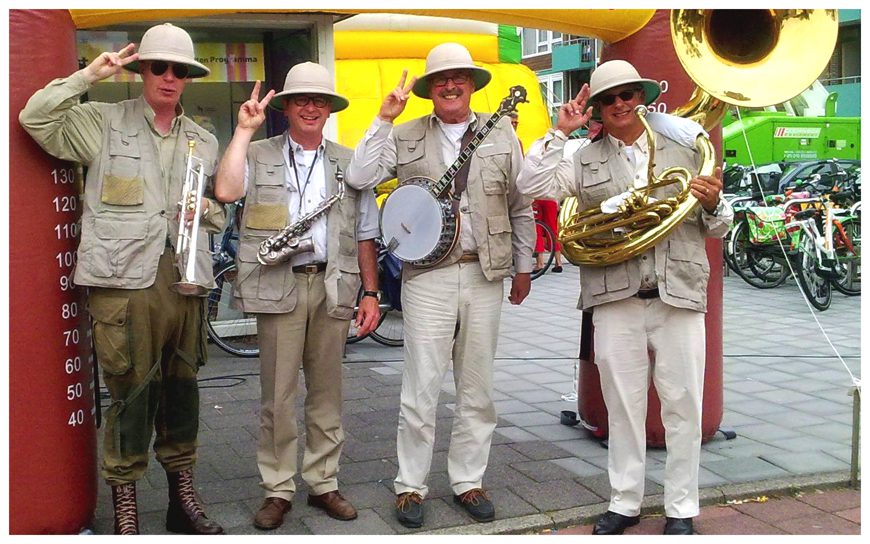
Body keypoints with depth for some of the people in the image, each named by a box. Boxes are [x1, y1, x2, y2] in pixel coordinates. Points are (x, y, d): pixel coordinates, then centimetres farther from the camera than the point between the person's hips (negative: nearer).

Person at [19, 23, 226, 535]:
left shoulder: (204, 141, 20)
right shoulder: (103, 121, 8)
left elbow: (222, 212, 26)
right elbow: (35, 118, -1)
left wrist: (210, 210, 3)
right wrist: (88, 76, -5)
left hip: (184, 276, 4)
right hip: (124, 277, -4)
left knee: (182, 388, 10)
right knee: (131, 391, -4)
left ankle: (183, 497, 23)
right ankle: (125, 508, 9)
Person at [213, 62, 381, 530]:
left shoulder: (349, 163, 14)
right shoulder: (259, 155, 7)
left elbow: (365, 235, 14)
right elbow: (225, 191, -14)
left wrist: (370, 293, 8)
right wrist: (244, 130, -8)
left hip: (333, 287, 2)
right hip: (278, 285, -2)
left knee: (326, 393, 9)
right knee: (277, 395, 2)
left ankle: (323, 483, 21)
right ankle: (278, 489, 14)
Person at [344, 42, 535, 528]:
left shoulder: (502, 133, 9)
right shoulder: (406, 137, 5)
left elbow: (521, 206, 12)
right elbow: (360, 178, -8)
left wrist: (524, 266, 12)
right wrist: (384, 120, -8)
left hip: (486, 274, 2)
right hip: (428, 275, -2)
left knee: (478, 389, 10)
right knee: (421, 389, 0)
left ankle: (468, 481, 24)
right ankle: (411, 486, 14)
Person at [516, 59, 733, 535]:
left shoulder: (685, 147, 11)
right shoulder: (586, 160, 10)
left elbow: (717, 229, 14)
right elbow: (532, 184, -6)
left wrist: (713, 203, -8)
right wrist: (560, 130, -3)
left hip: (678, 295, 0)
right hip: (616, 299, 0)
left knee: (682, 406, 5)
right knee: (623, 405, 9)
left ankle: (681, 509, 18)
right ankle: (624, 502, 22)